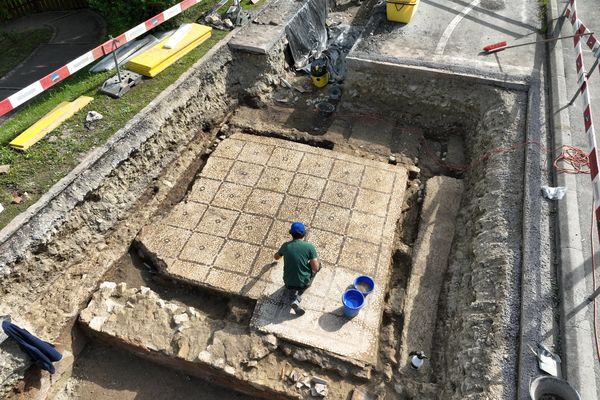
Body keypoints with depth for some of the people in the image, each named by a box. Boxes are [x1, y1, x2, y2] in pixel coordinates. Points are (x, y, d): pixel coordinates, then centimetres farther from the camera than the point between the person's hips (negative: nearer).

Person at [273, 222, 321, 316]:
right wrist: (317, 261, 7)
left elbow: (276, 257, 18)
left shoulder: (286, 245, -2)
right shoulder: (310, 247, -15)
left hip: (288, 283, 4)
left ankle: (295, 295, 7)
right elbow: (316, 268, -16)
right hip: (304, 283, -4)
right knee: (318, 264, 20)